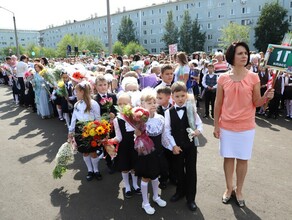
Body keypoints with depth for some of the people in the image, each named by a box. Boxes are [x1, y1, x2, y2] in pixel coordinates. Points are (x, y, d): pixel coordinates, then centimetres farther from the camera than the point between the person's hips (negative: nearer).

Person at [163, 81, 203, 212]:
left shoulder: (191, 109, -4)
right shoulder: (169, 112, -5)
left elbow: (199, 123, 1)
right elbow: (167, 131, -5)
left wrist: (198, 130, -21)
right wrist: (173, 145, -11)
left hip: (190, 144, 0)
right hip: (176, 146, 1)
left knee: (191, 170, 7)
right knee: (178, 169, 16)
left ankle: (190, 198, 22)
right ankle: (180, 191, 38)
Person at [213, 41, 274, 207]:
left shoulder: (253, 77, -4)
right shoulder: (223, 78, -3)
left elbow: (256, 103, -1)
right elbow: (218, 104, 1)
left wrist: (266, 97, -22)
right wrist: (216, 125, 0)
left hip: (246, 127, 0)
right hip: (227, 126, 0)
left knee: (243, 159, 10)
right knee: (228, 158, 12)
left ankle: (239, 190, 30)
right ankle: (229, 188, 32)